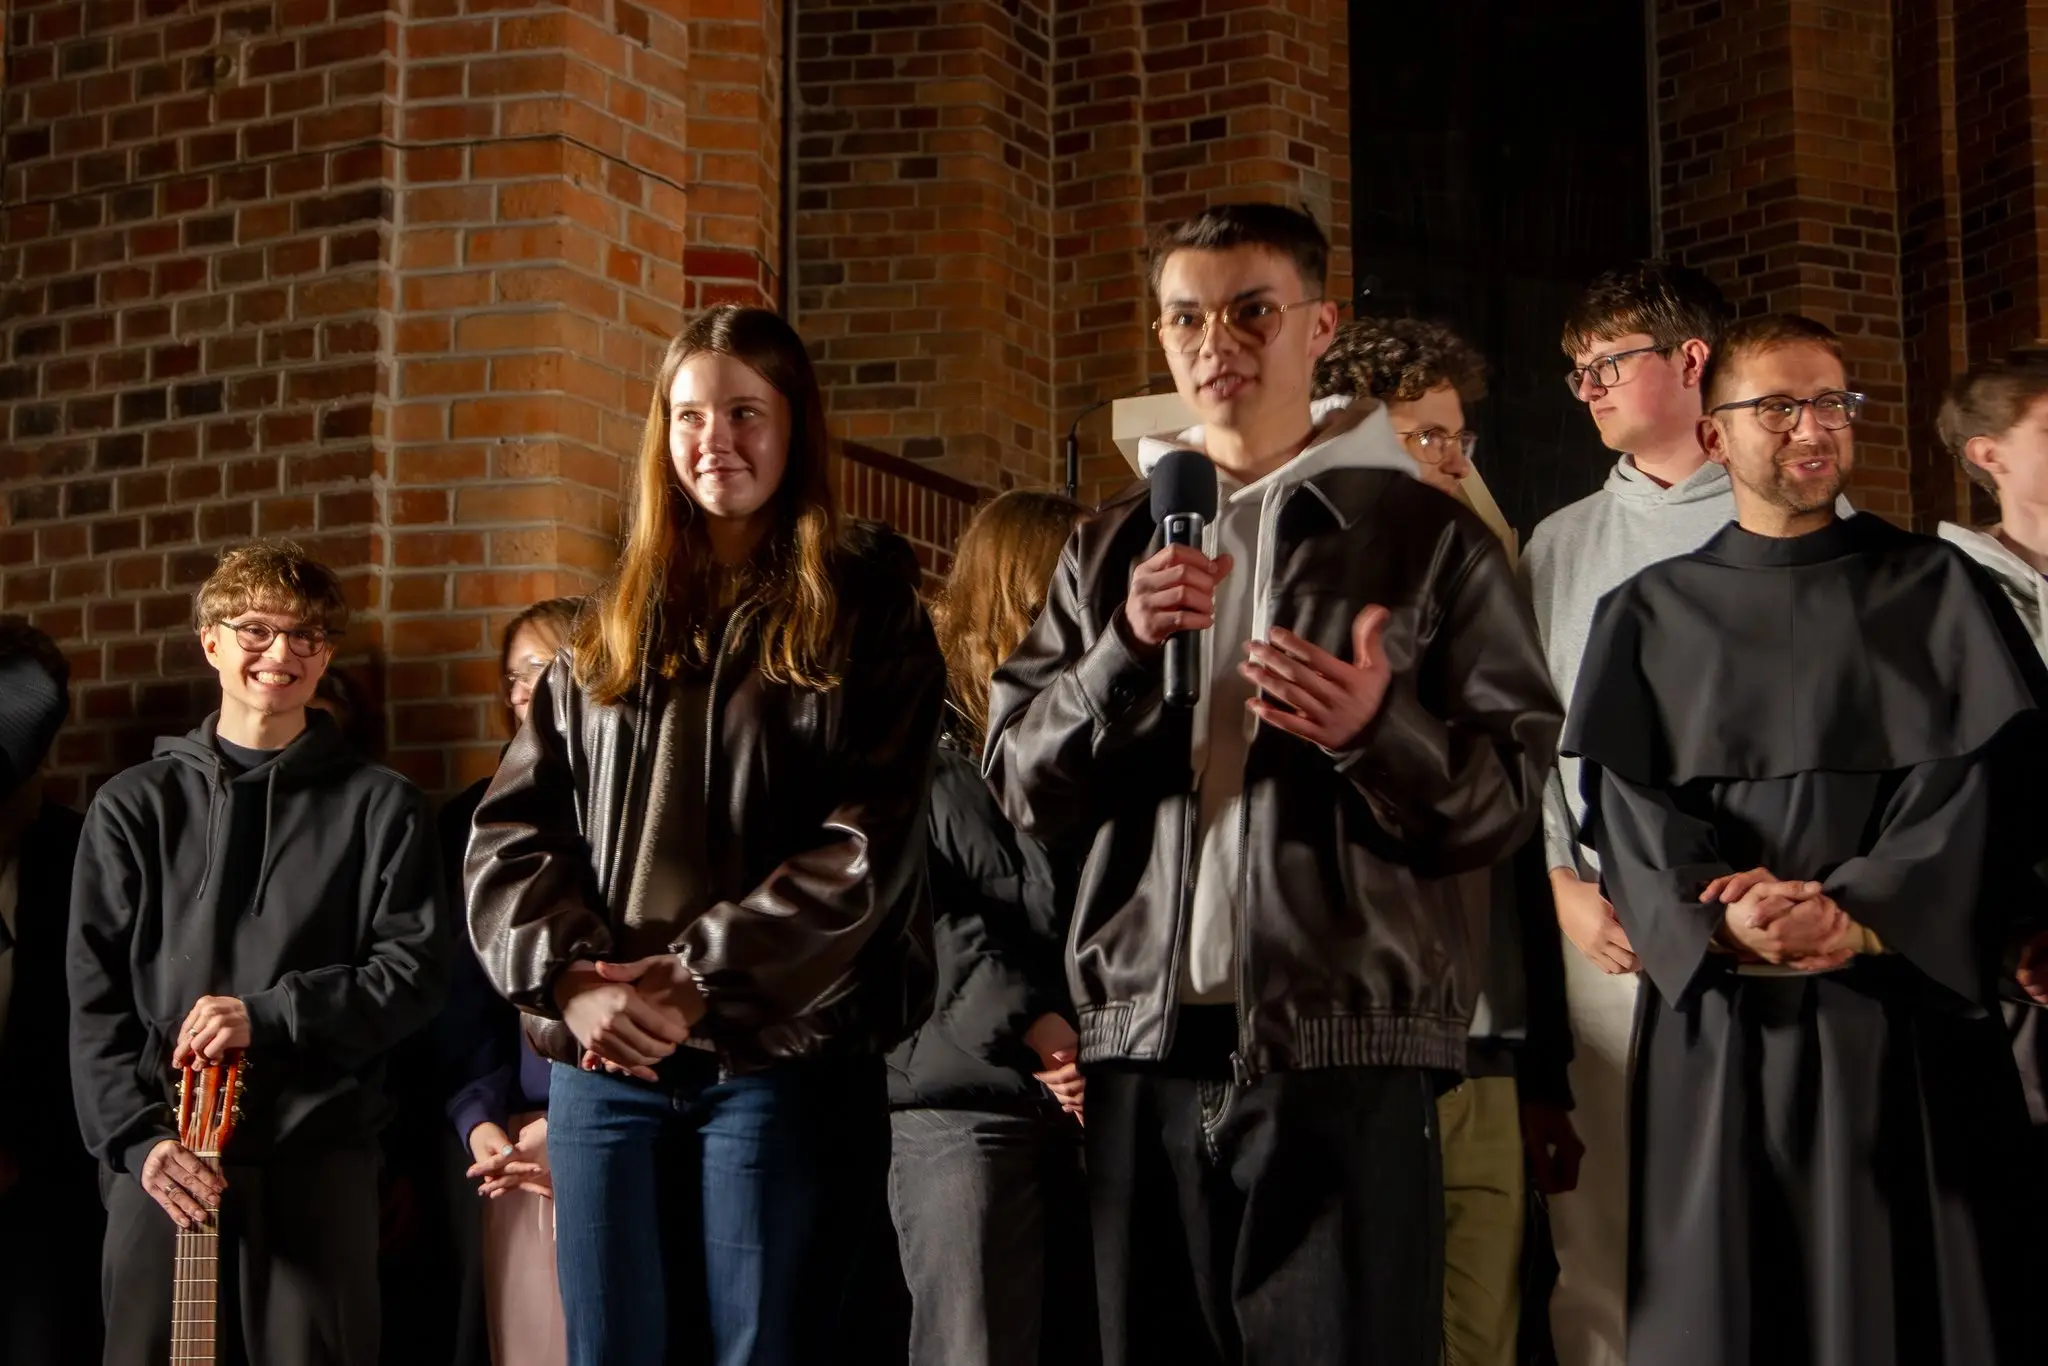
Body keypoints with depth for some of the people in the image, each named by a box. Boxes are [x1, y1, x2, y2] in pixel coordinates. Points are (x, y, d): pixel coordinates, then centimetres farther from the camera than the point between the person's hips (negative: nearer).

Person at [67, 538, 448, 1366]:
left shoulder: (379, 807, 8)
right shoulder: (135, 806, 10)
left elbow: (414, 973, 1)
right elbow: (96, 999, 5)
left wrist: (268, 1015, -12)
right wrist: (137, 1137, -8)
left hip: (319, 1155, -1)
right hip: (161, 1152, 1)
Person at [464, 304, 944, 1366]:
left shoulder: (864, 611, 3)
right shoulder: (611, 626, 16)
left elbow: (865, 846, -8)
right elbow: (512, 829, 9)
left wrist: (698, 982, -14)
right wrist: (569, 978, -9)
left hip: (781, 1054, -3)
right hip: (602, 1058, 4)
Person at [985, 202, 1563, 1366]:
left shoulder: (1428, 537, 4)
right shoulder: (1114, 549, 15)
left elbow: (1508, 796, 0)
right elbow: (1026, 787, 9)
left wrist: (1379, 731, -19)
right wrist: (1127, 655, -7)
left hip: (1350, 1054, -3)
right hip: (1146, 1052, 3)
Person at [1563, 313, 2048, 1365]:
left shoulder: (1933, 590, 10)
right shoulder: (1649, 615, 12)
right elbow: (1626, 806, 1)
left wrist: (1860, 916, -17)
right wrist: (1728, 917, -18)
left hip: (1908, 1011, 0)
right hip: (1720, 1020, 0)